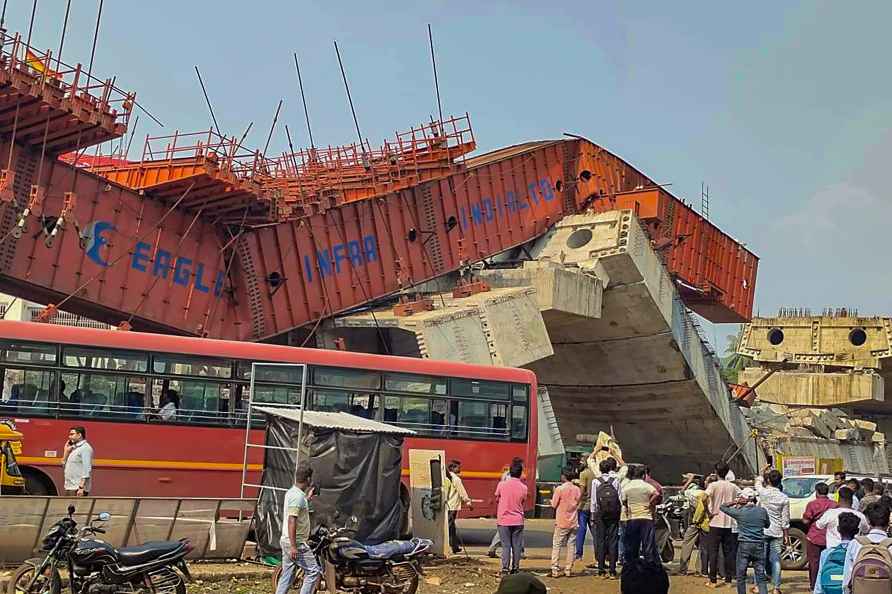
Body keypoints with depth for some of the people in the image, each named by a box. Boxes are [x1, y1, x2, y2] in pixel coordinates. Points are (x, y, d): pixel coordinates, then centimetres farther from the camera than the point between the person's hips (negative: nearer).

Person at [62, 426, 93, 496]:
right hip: (69, 488, 9)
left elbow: (86, 469, -17)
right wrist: (66, 452, 11)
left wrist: (81, 487, -24)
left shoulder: (85, 448, -9)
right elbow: (64, 465, 23)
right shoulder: (73, 448, 19)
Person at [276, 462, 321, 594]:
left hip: (287, 541, 10)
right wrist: (293, 546, -27)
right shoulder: (298, 496, -19)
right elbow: (291, 521, -25)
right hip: (297, 543, -10)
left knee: (286, 575, 12)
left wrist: (308, 498, 28)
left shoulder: (291, 492, 11)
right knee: (314, 572, -4)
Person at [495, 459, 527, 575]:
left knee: (506, 546, 2)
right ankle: (515, 569, 13)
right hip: (518, 521, 1)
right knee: (516, 546, 9)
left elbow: (497, 498, 5)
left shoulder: (502, 484, -9)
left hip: (504, 520, -1)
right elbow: (523, 502, 5)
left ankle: (505, 569, -3)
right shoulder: (523, 487, -5)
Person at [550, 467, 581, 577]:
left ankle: (555, 570, -1)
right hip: (573, 522, 4)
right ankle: (568, 570, 10)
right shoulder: (577, 489, 1)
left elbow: (554, 505, -9)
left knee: (557, 545, 3)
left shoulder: (560, 489, -12)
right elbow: (578, 505, 9)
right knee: (571, 545, 9)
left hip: (561, 522, -4)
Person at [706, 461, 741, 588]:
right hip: (729, 523, 4)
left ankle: (713, 580, 2)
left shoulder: (713, 485, -8)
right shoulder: (733, 486, 5)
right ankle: (728, 579, 14)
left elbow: (704, 499, -22)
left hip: (716, 523, -4)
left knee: (713, 552, 2)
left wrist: (709, 513, -12)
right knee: (729, 552, 11)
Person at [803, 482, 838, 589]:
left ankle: (814, 585, 9)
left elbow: (805, 521, -11)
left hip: (814, 538, -3)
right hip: (829, 539, 3)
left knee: (814, 562, 6)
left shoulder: (812, 504, -13)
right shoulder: (834, 504, -2)